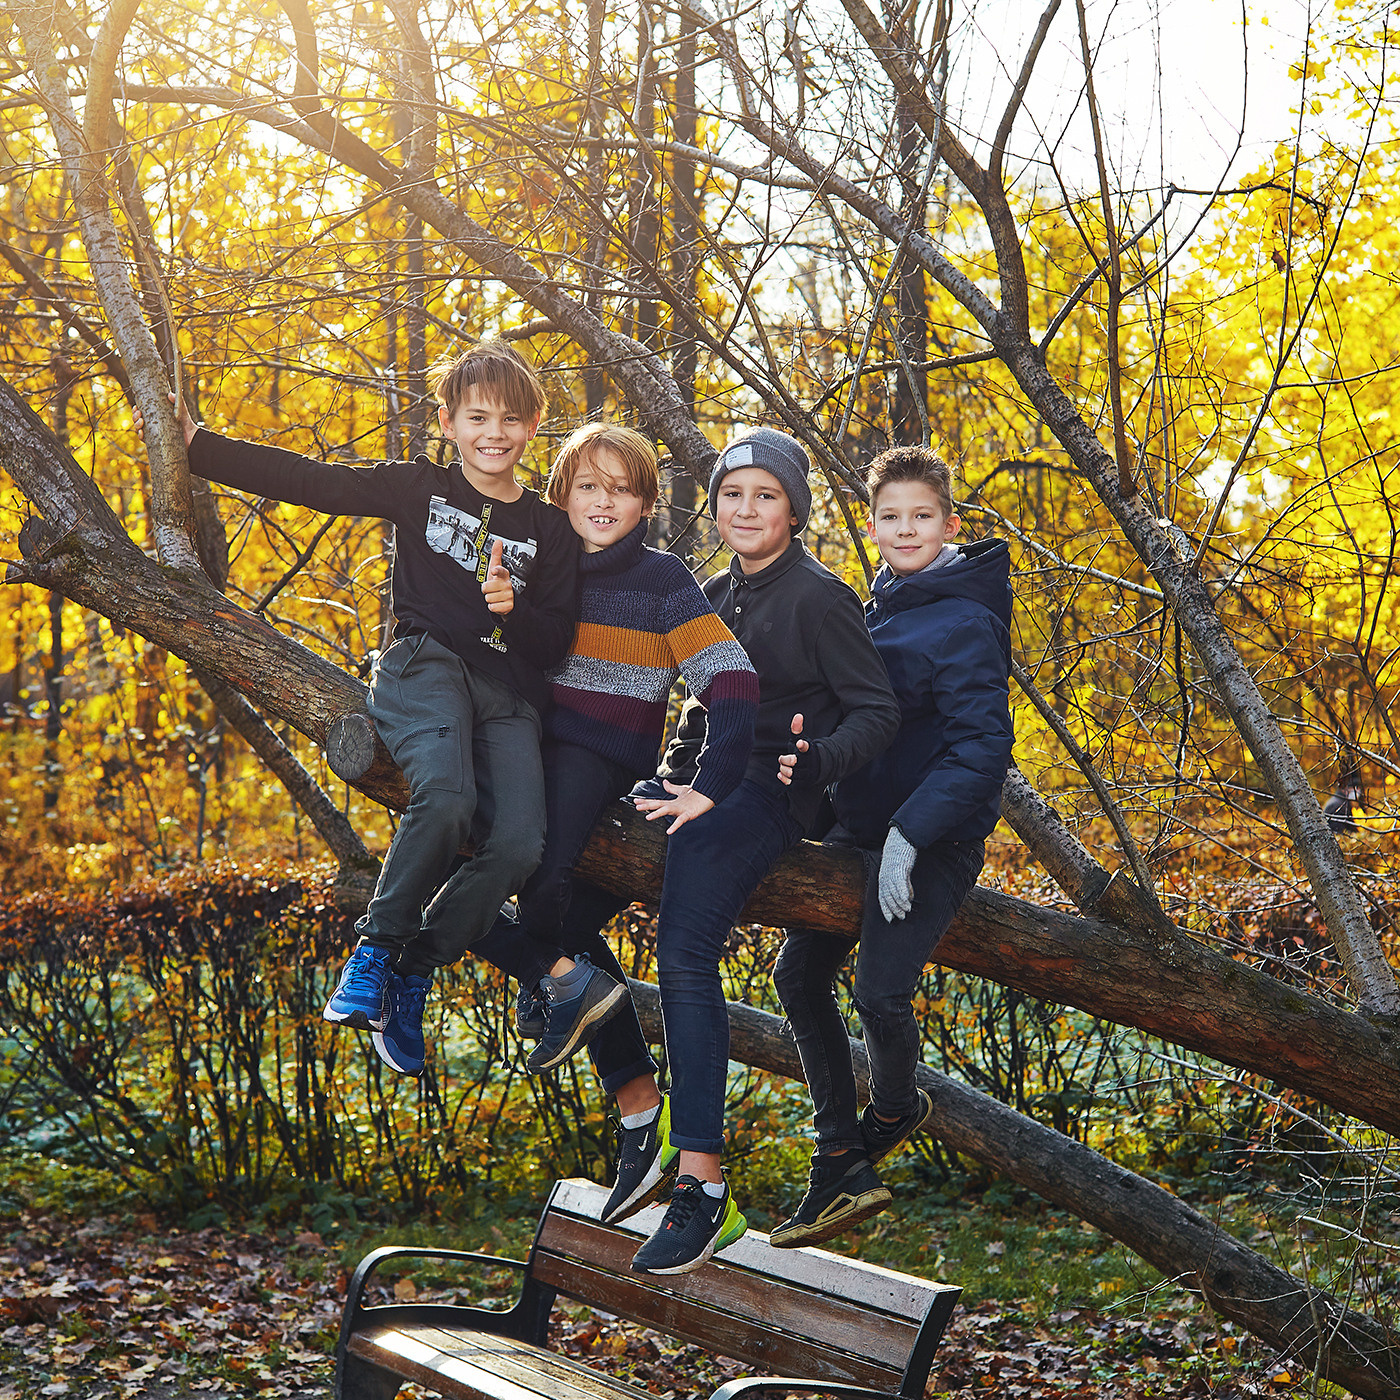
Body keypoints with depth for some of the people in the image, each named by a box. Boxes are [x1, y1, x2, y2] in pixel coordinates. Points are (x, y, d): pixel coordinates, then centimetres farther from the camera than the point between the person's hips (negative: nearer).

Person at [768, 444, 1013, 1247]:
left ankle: (896, 1108, 15)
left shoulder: (965, 622, -15)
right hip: (860, 826, 9)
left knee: (881, 992, -20)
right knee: (799, 973, 6)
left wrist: (909, 835, -26)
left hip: (937, 838, -9)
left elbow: (982, 744, -21)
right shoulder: (880, 605, 11)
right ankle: (843, 1168, 15)